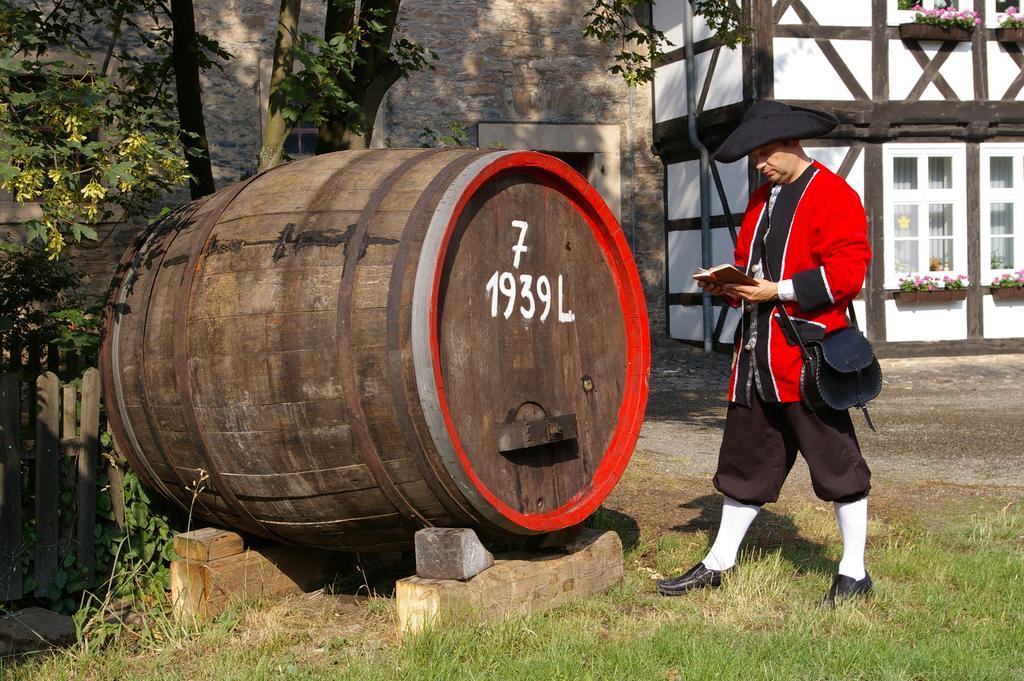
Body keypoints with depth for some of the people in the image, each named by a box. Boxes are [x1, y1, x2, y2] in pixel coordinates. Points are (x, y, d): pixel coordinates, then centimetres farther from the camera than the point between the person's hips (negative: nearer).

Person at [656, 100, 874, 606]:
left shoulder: (834, 195, -6)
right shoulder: (762, 199, 19)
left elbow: (847, 272, -15)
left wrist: (777, 290, -19)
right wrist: (729, 284, 3)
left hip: (808, 350, -8)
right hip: (757, 352, 8)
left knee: (835, 460, 1)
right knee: (746, 458, 14)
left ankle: (853, 572, 11)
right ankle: (719, 563, 23)